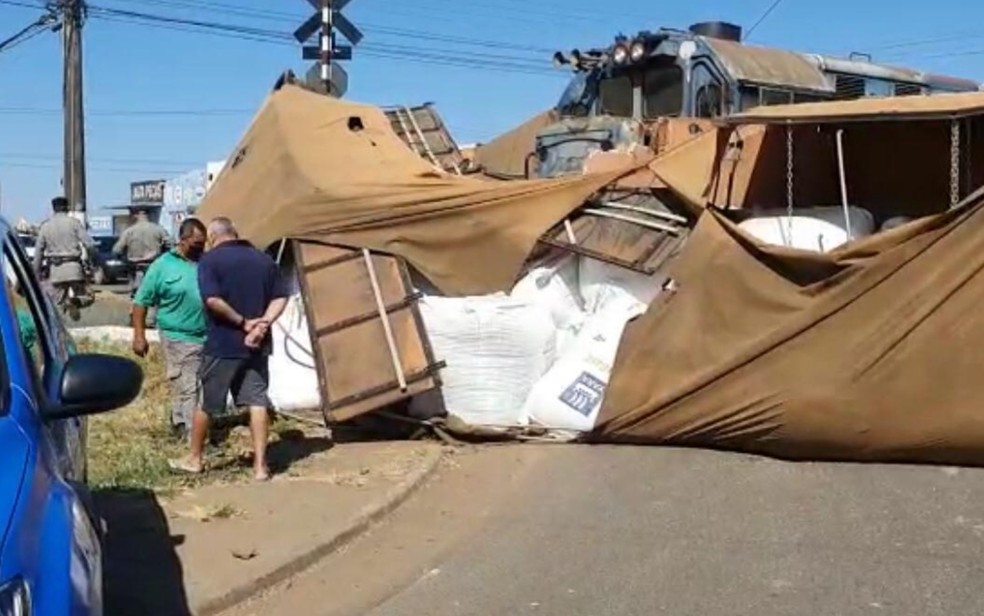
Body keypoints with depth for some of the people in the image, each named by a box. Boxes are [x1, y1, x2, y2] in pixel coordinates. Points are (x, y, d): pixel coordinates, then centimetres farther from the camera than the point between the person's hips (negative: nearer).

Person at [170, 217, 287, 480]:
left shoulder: (210, 260, -7)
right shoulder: (264, 259, 9)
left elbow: (213, 300, -19)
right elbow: (280, 298, 2)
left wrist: (242, 322, -11)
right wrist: (262, 324, -9)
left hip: (222, 345, -4)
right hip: (257, 345, 4)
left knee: (206, 402, 10)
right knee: (257, 402, 3)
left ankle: (194, 459, 24)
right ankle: (260, 465, 0)